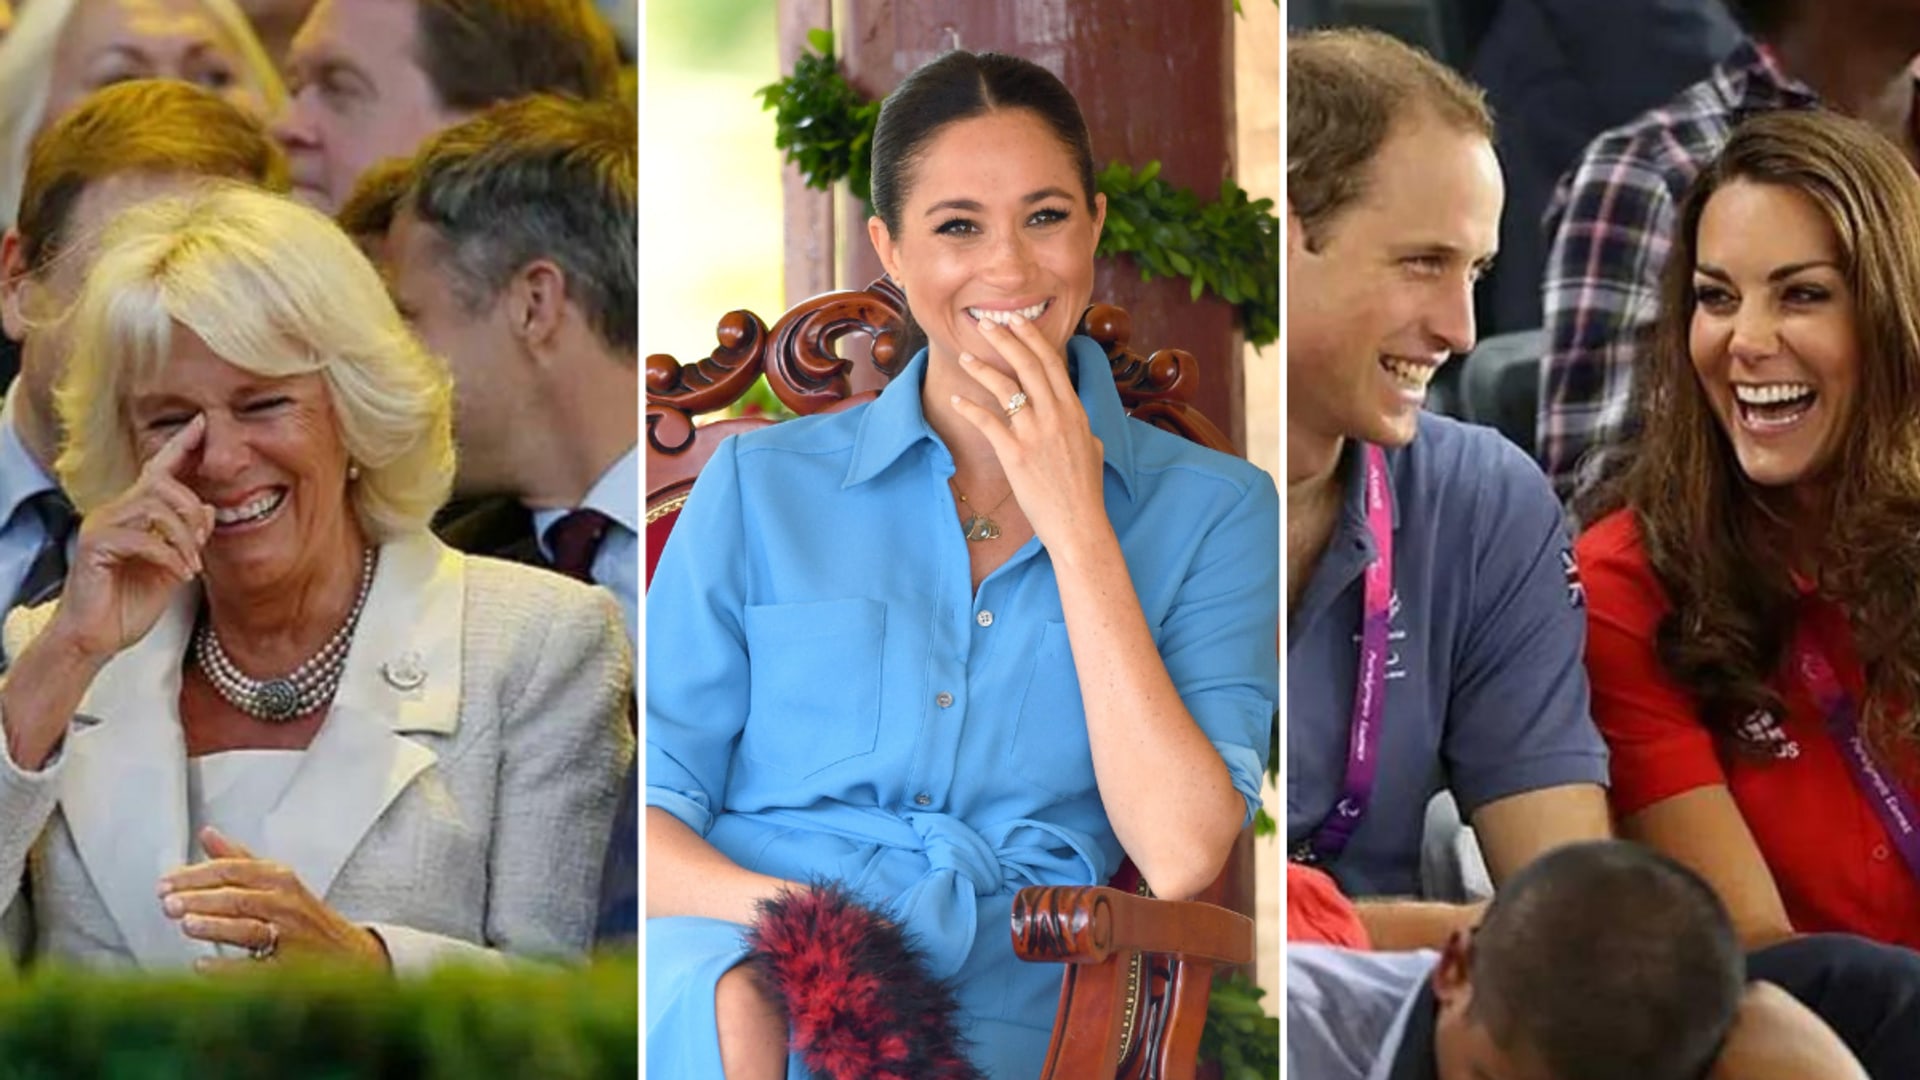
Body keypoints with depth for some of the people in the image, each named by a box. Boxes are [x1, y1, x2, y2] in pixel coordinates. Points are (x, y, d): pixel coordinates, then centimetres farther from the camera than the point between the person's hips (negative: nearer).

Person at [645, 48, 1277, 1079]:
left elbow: (1180, 858, -4)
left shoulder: (1213, 512, 11)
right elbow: (649, 811, 9)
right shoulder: (762, 485, 15)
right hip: (736, 955, 1)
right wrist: (771, 906, -15)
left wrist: (1073, 527, -2)